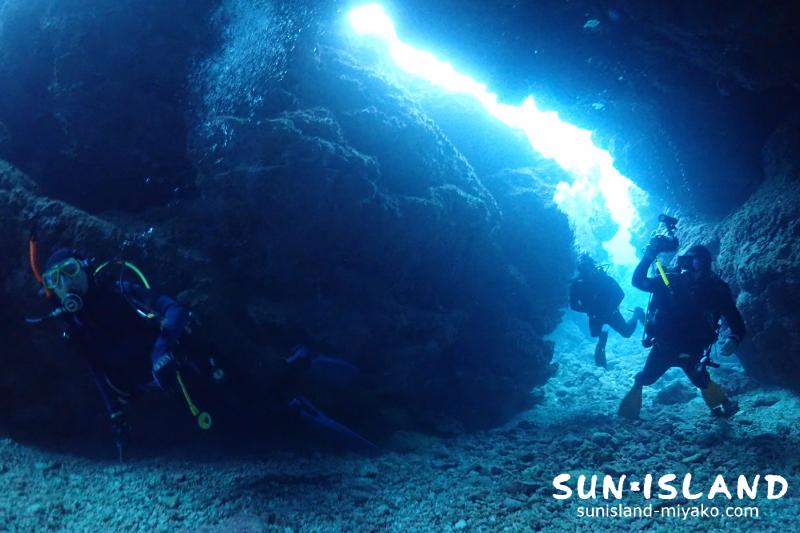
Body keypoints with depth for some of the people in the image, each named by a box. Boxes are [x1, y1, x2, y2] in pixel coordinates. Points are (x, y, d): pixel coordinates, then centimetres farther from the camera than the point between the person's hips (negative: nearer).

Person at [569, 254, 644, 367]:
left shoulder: (602, 277, -25)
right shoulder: (576, 283, -19)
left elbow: (620, 294, -21)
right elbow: (573, 305, -15)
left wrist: (611, 308, -31)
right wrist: (589, 310, -28)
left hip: (610, 312, -2)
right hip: (595, 315, 2)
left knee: (627, 332, 3)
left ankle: (637, 314, 32)